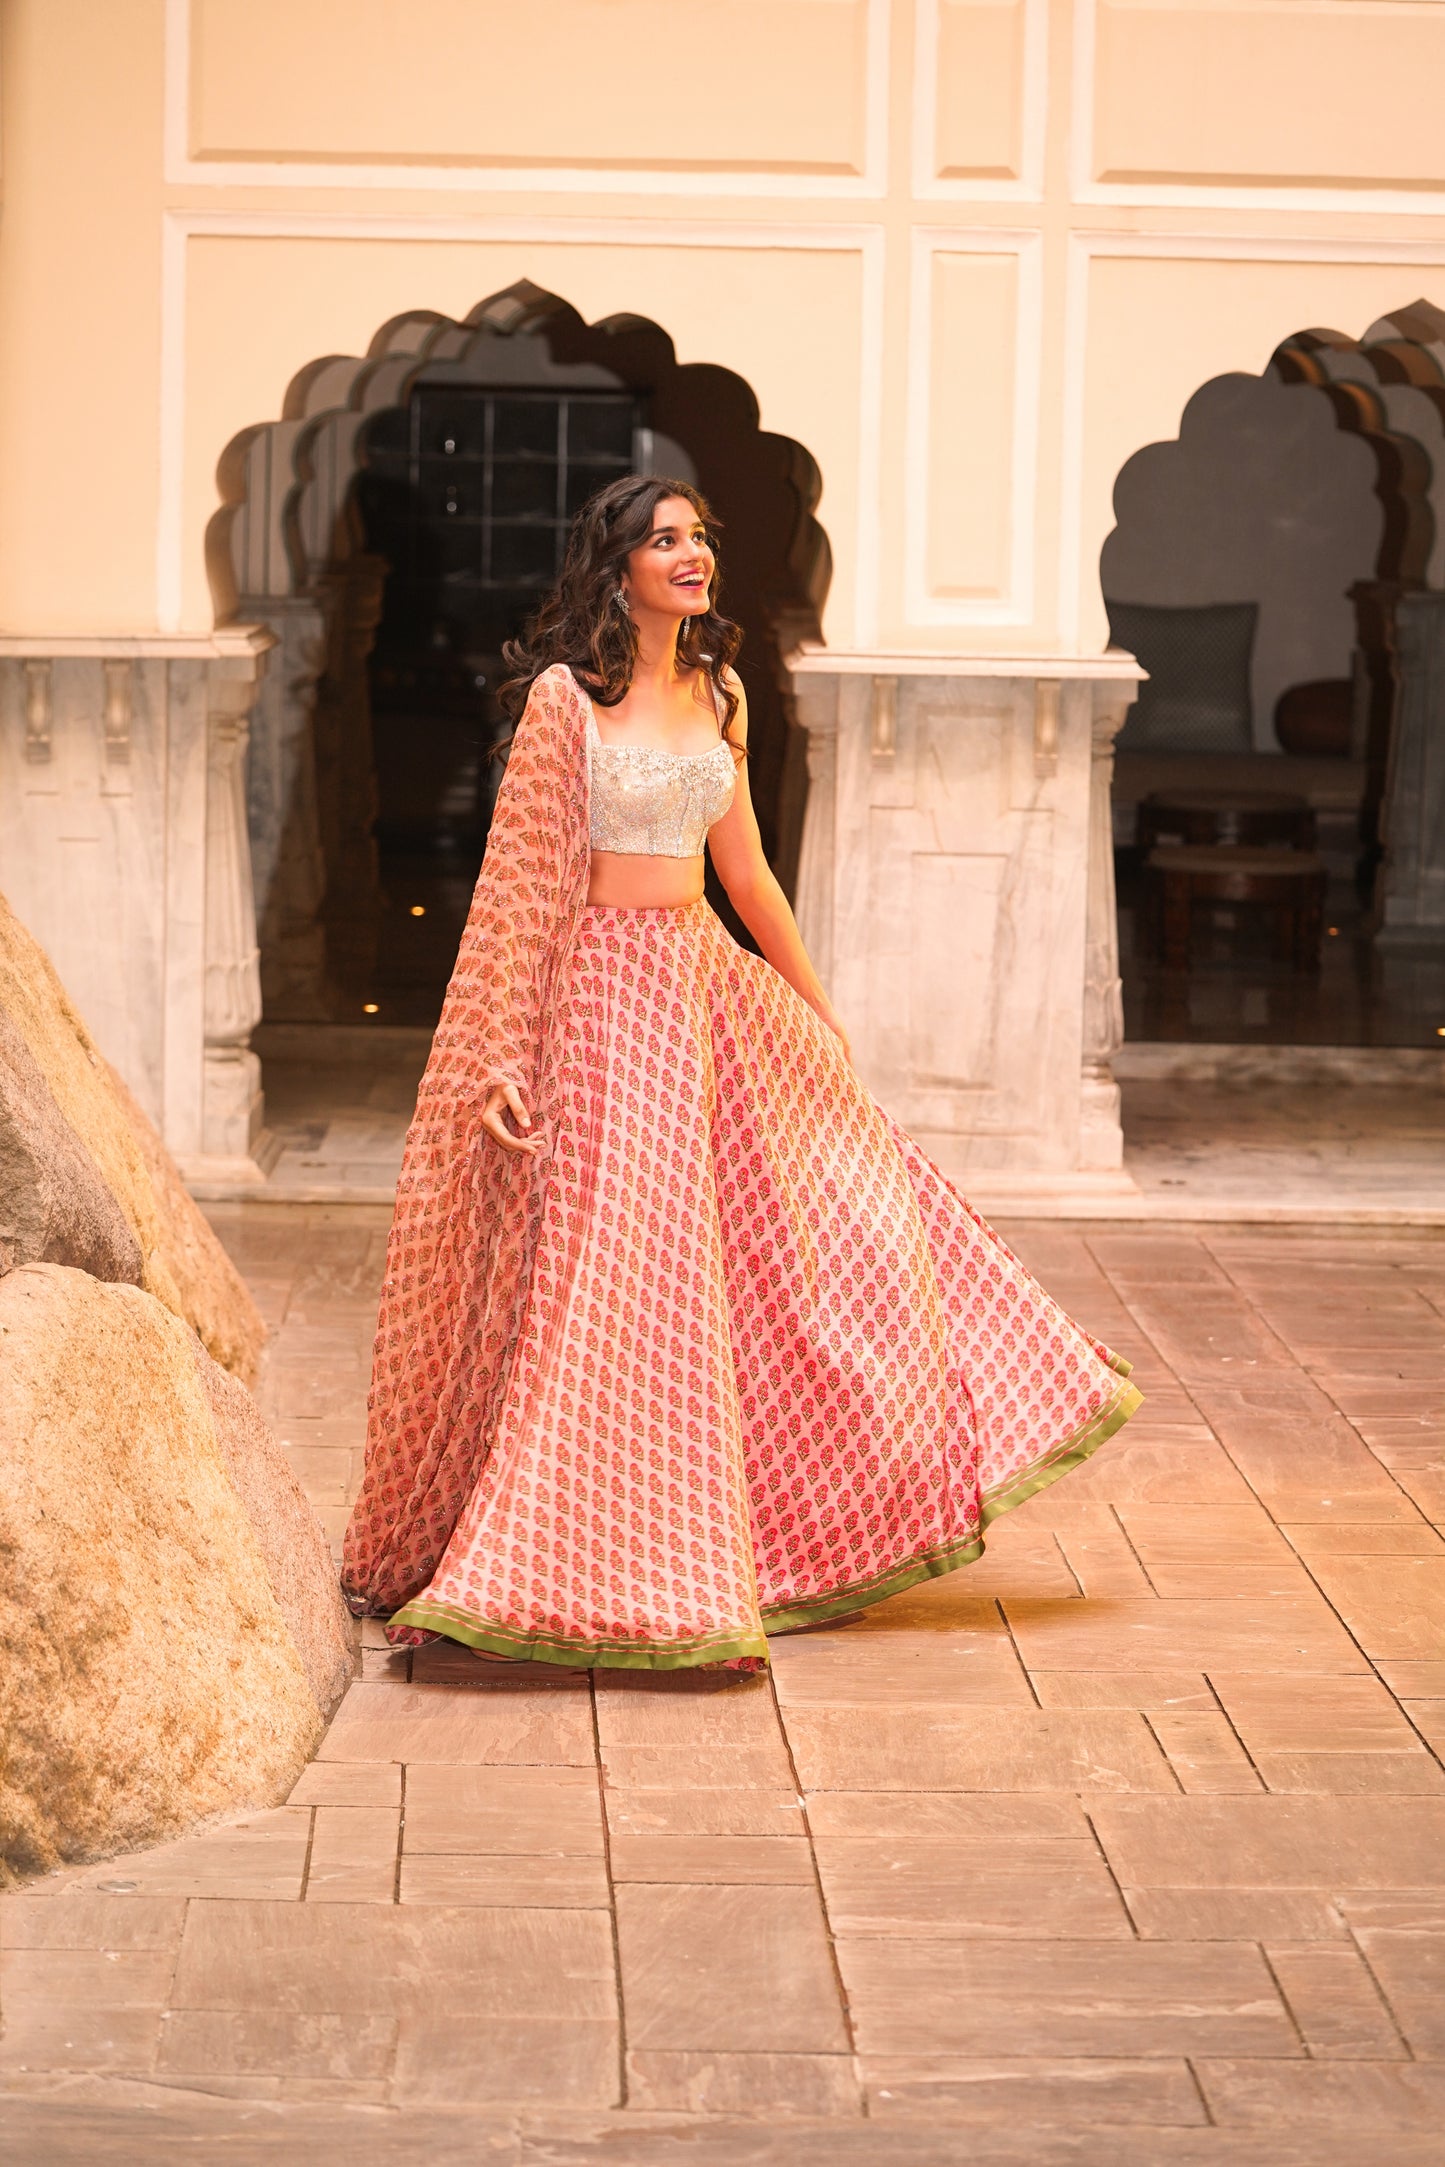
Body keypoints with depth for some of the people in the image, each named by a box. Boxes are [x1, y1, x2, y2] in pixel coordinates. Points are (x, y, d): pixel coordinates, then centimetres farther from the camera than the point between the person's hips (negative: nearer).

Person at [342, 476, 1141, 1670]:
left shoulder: (718, 694, 11)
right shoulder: (565, 694, -8)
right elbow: (520, 879, -10)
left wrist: (818, 1012, 23)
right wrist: (501, 1047, -16)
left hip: (713, 981, 7)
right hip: (605, 987, -7)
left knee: (837, 1207, 11)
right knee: (610, 1268, -9)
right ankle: (584, 1567, 0)